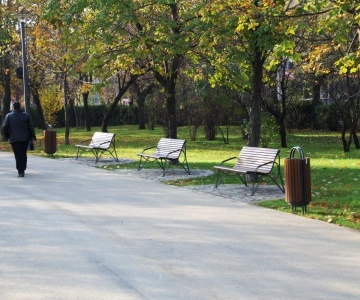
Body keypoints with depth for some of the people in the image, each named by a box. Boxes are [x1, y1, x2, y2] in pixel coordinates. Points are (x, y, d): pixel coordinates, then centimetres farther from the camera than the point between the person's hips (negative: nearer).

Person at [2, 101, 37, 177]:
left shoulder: (8, 116, 0)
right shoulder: (26, 116, 1)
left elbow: (4, 127, -3)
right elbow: (31, 127, -1)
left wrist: (6, 136, 10)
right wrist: (33, 137, 7)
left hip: (14, 139, -1)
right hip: (25, 139, 1)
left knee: (18, 155, 0)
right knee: (24, 154, 16)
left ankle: (20, 171, -8)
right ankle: (22, 170, 21)